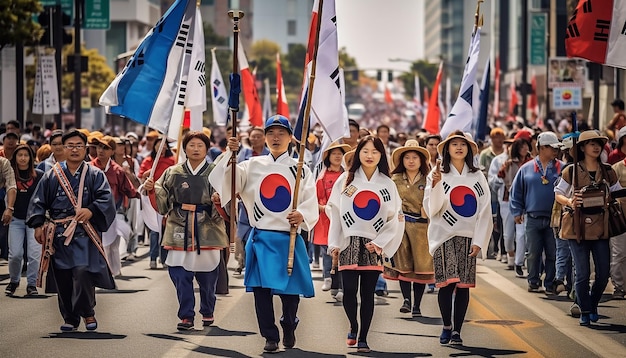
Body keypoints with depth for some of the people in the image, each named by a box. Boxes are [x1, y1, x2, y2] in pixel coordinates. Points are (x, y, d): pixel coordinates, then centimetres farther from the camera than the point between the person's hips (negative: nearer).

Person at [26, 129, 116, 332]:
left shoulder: (95, 175, 5)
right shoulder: (52, 175, 10)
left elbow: (106, 199, -6)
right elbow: (38, 201, 10)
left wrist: (91, 211, -23)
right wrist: (38, 225, -1)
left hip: (84, 233, -2)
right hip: (59, 233, 2)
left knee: (83, 272, -17)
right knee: (63, 277, 3)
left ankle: (87, 313, 1)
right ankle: (70, 318, 15)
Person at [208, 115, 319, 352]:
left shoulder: (301, 170, 4)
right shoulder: (252, 166, 5)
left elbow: (311, 204, -2)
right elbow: (222, 182, -5)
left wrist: (302, 215, -24)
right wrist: (229, 155, -19)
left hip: (289, 240, -1)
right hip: (261, 239, 1)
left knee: (290, 291, 3)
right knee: (261, 290, -1)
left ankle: (289, 327, 31)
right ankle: (270, 336, 13)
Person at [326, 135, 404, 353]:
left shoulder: (387, 184, 4)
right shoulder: (346, 180, 4)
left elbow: (396, 218, 2)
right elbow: (334, 211, 4)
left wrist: (380, 242, -8)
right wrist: (334, 243, -2)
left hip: (373, 245, 0)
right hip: (349, 243, 0)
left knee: (367, 294, 0)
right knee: (349, 291, -6)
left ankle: (363, 338, 7)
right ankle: (353, 327, 19)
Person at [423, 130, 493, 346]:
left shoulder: (477, 177, 9)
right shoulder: (437, 175, 2)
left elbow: (485, 211, 6)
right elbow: (432, 208, -6)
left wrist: (479, 241, -2)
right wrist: (436, 185, -21)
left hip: (468, 238, 2)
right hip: (444, 236, -2)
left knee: (464, 285, 0)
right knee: (447, 282, -11)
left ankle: (457, 330, 8)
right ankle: (446, 327, 5)